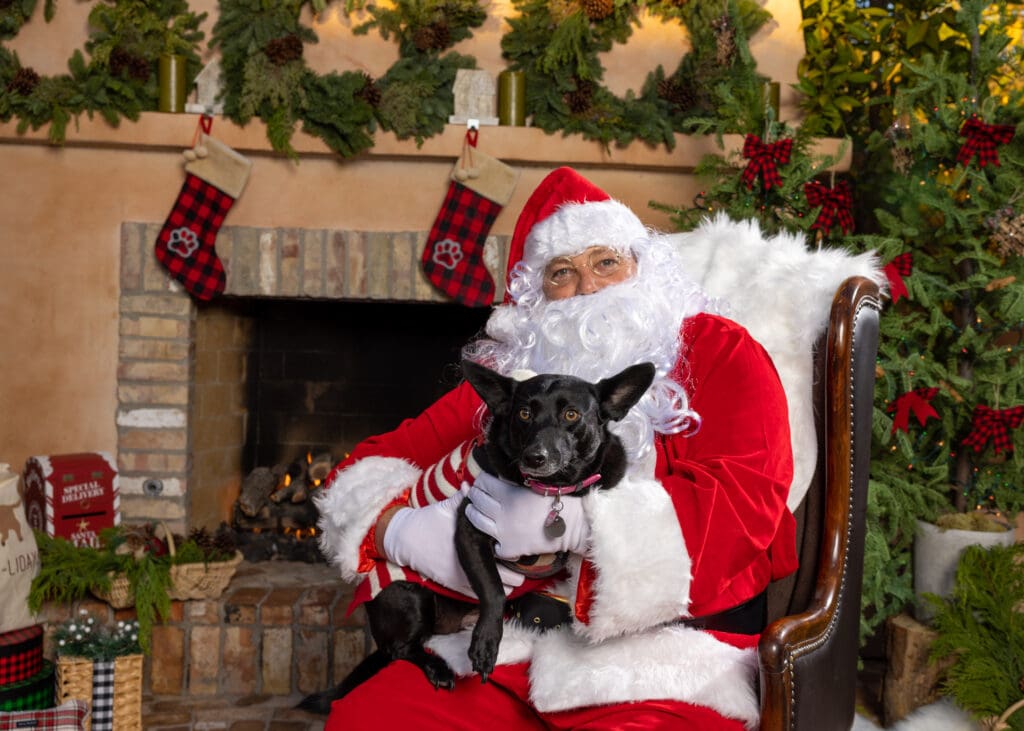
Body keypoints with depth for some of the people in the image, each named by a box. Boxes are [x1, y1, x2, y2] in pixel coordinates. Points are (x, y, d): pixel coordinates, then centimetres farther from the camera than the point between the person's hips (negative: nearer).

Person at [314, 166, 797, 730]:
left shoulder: (717, 351, 6)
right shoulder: (508, 370, 15)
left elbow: (746, 503, -9)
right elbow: (367, 467, 16)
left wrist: (574, 520, -18)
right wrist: (407, 529, -8)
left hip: (662, 661, -3)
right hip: (508, 646, 3)